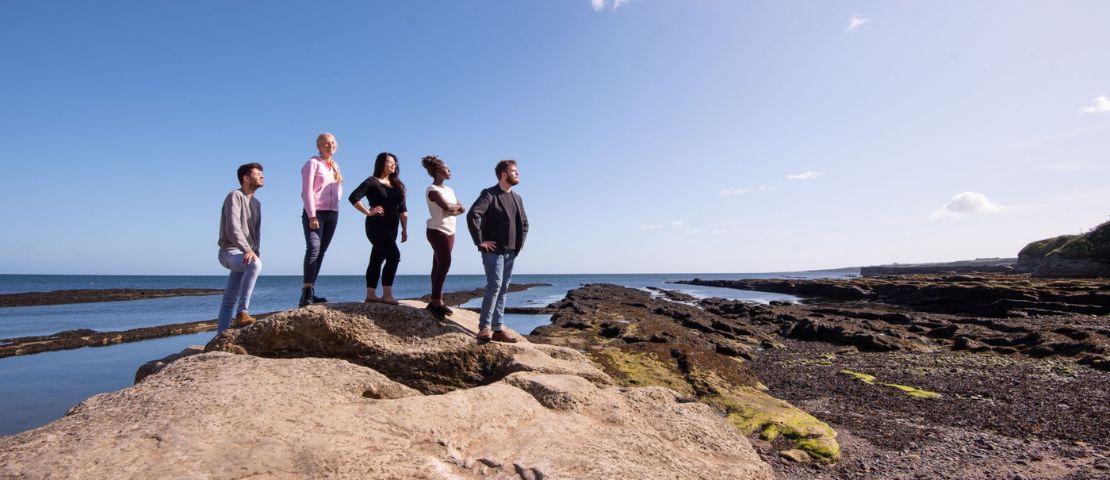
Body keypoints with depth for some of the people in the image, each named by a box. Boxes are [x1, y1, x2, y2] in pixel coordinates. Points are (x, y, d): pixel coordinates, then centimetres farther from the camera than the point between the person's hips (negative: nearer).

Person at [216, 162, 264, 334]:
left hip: (245, 254, 8)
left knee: (230, 300, 6)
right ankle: (242, 313, -35)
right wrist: (247, 250, -30)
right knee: (255, 264, -37)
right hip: (230, 251, -8)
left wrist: (255, 251, 1)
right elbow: (233, 228, -19)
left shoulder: (257, 203, 18)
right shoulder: (235, 196, -7)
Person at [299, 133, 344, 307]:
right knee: (313, 248, -19)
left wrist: (339, 181, 7)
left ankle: (310, 292, 8)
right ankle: (306, 294, -21)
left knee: (321, 252, 5)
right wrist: (312, 215, -17)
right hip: (315, 212, -7)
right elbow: (307, 191, -10)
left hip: (332, 213, 7)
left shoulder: (335, 166, 19)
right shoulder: (313, 163, -1)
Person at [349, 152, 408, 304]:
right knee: (394, 256, -17)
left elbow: (403, 209, 12)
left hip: (391, 227, 7)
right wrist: (368, 212, -14)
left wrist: (404, 229, 5)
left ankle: (371, 295, 14)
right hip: (376, 226, -7)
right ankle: (387, 295, -14)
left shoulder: (397, 185, 15)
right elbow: (353, 197, -15)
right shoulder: (372, 182, -4)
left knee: (377, 259, 9)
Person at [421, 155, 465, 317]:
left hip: (449, 231, 8)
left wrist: (453, 210, -12)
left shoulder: (449, 190, 16)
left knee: (439, 264, 6)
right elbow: (447, 207, -22)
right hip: (437, 231, -8)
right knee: (445, 263, -15)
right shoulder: (432, 190, -10)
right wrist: (456, 206, -2)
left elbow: (461, 208, 8)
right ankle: (435, 301, -12)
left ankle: (437, 300, 6)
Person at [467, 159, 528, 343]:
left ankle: (497, 329, 13)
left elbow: (524, 222, 27)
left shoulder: (517, 198, 15)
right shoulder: (489, 194, -8)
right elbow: (472, 216, -20)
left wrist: (521, 242, 15)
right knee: (495, 286, -14)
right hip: (494, 250, -7)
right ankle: (484, 327, -8)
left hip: (511, 252, 7)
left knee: (503, 289, 8)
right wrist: (480, 241, -19)